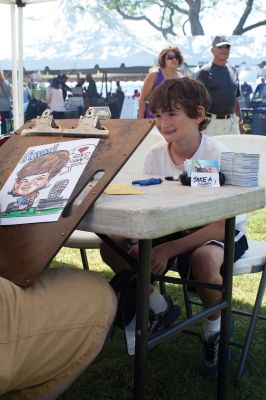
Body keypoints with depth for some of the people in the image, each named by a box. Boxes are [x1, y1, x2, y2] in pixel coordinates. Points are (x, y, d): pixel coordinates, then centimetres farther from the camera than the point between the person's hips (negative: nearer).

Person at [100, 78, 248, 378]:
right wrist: (141, 244, -24)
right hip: (175, 228, 5)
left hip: (223, 234, -5)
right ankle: (157, 306, 13)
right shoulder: (155, 155, -8)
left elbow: (221, 226, -26)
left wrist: (168, 249, -35)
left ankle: (215, 325, -6)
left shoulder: (218, 156, -23)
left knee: (204, 258, -40)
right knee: (111, 246, -12)